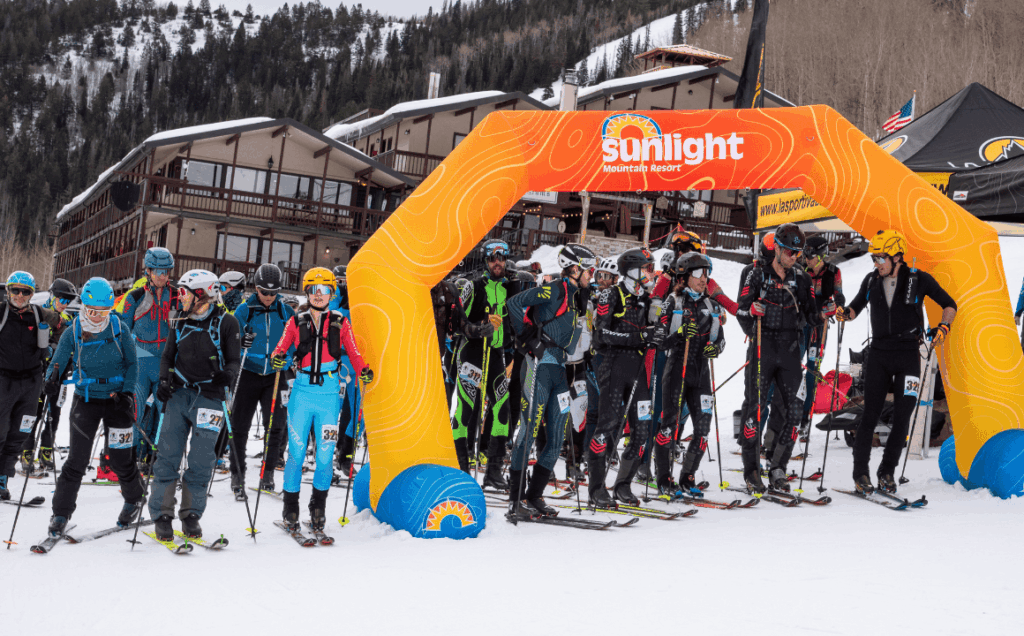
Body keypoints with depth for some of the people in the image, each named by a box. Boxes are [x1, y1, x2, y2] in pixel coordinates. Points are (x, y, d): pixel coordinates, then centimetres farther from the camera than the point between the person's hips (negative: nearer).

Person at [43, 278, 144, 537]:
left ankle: (134, 499, 30)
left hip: (117, 398, 0)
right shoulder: (72, 333, -6)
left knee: (120, 458, 3)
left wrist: (127, 392, -11)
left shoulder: (120, 329, -6)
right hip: (85, 399, 1)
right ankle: (61, 513, 8)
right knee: (77, 459, -4)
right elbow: (57, 363, -3)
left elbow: (132, 363, 1)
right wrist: (52, 381, -25)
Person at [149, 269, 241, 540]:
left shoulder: (225, 322, -3)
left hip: (210, 397, -3)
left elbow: (234, 358, -1)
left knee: (201, 461, 1)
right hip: (178, 394, 3)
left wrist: (227, 375, -21)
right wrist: (164, 381, 1)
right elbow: (168, 356, 18)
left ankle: (191, 515, 15)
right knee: (168, 454, 0)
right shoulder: (180, 322, 10)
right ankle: (162, 515, 8)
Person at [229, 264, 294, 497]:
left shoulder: (285, 312, 3)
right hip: (249, 373, -1)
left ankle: (267, 475, 10)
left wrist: (285, 356, -8)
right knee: (239, 426, 1)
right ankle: (237, 476, 13)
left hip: (275, 375, 1)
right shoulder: (244, 310, -3)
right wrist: (240, 342, -21)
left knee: (276, 425, -6)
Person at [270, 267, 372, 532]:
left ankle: (318, 506, 17)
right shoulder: (296, 322, 9)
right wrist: (279, 358, -20)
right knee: (296, 452, -2)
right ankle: (290, 506, 13)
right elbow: (281, 348, 3)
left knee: (325, 455, -2)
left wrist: (363, 370, -10)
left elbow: (353, 353, 9)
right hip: (302, 392, 0)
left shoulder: (340, 323, 10)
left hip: (329, 394, 0)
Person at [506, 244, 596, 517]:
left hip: (559, 370, 9)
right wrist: (529, 337, -15)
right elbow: (515, 302, -19)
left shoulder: (575, 295, 18)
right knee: (529, 433, -6)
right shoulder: (556, 290, -9)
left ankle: (534, 497, 13)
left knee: (555, 440, 7)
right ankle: (516, 499, -1)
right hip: (541, 365, -9)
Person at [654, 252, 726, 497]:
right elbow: (661, 340, -5)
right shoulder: (673, 302, -1)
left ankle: (688, 477, 15)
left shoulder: (712, 306, 13)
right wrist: (681, 333, -22)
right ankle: (664, 481, 1)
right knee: (669, 424, -8)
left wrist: (716, 347, -4)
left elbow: (720, 338, 17)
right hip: (677, 369, -5)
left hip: (701, 371, 5)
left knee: (703, 427, 1)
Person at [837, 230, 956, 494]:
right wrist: (844, 313, -5)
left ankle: (887, 471, 13)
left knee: (902, 417, 0)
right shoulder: (871, 281, 4)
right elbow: (856, 307, 17)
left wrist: (944, 326, -11)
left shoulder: (919, 280, -4)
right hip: (878, 355, 1)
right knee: (871, 414, -1)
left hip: (908, 355, -1)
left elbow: (949, 304, 5)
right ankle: (860, 472, 8)